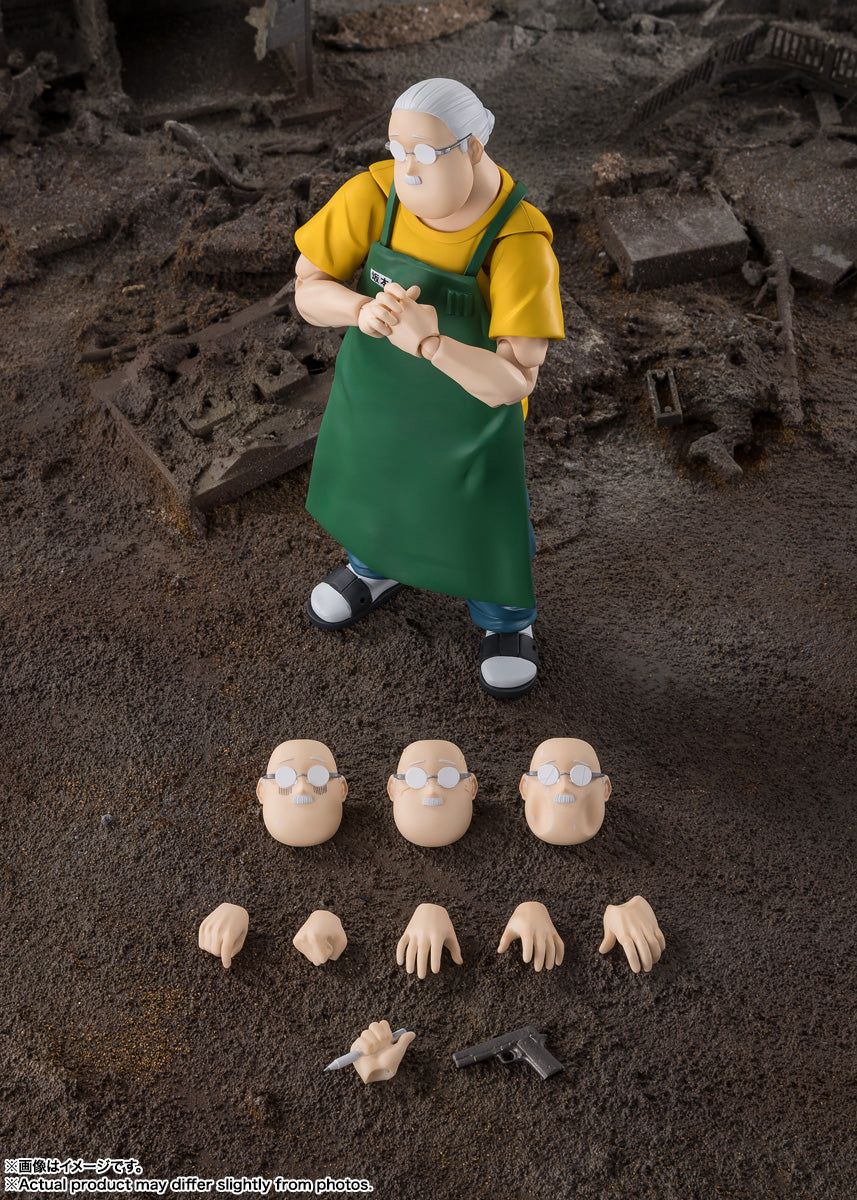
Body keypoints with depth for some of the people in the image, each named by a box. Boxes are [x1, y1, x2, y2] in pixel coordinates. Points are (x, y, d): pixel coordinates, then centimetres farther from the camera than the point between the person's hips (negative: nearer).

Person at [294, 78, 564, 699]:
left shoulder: (519, 242, -32)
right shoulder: (373, 195, -24)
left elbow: (515, 381, -33)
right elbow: (309, 289, -15)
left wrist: (429, 343, -49)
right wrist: (363, 311, -36)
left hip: (472, 406, -3)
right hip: (373, 390, 4)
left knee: (486, 517, 15)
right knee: (369, 483, 27)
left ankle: (507, 618, 47)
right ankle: (377, 566, 61)